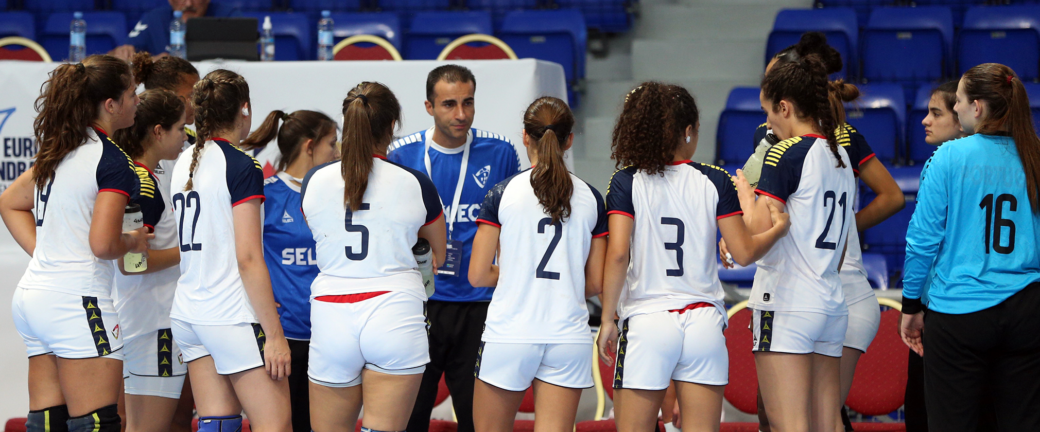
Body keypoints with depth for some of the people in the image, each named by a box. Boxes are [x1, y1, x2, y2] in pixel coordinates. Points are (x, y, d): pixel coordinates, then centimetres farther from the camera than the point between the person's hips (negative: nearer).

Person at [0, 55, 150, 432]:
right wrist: (134, 242, 1)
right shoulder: (114, 163, -12)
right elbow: (102, 244, -19)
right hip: (77, 299, -9)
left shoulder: (58, 150, 14)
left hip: (32, 297, 9)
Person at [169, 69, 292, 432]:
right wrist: (274, 334, -14)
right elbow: (248, 258, -16)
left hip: (188, 313, 8)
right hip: (233, 315, -8)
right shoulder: (241, 167, -11)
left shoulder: (184, 163, 12)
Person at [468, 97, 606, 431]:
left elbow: (478, 276, -3)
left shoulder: (502, 193, -4)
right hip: (569, 338, 2)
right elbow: (596, 283, 6)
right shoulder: (591, 199, 4)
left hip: (509, 335, -2)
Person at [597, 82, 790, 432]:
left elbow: (618, 255, -11)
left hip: (646, 323, -2)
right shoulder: (715, 181, 2)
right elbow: (744, 253, 2)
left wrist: (607, 319, -3)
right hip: (704, 322, 2)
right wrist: (779, 228, 21)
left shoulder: (627, 183, -2)